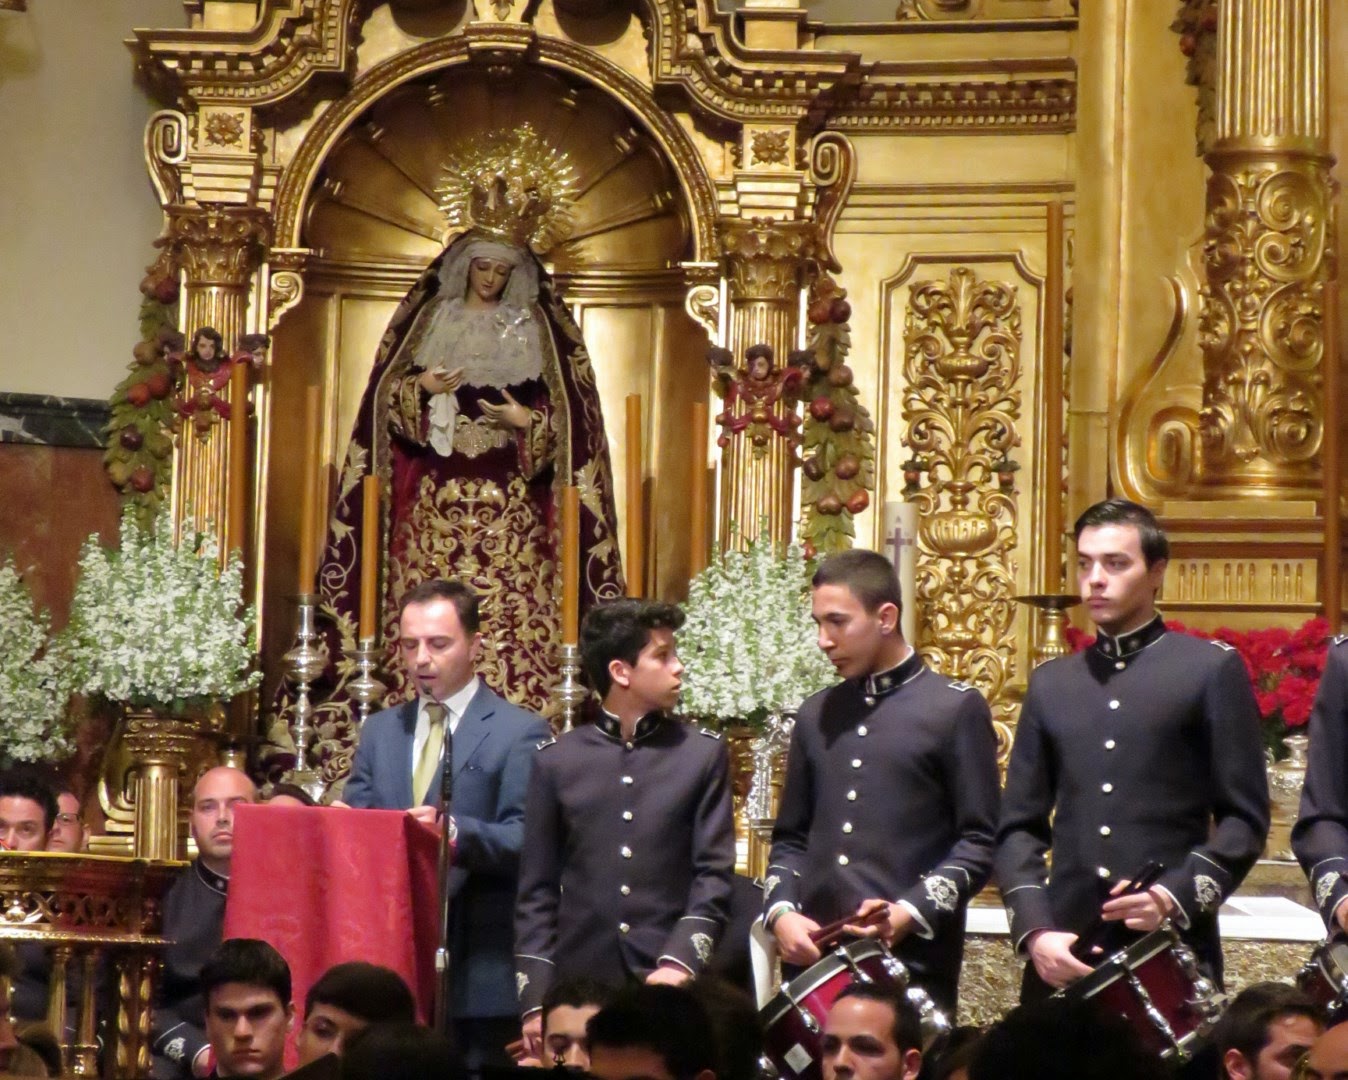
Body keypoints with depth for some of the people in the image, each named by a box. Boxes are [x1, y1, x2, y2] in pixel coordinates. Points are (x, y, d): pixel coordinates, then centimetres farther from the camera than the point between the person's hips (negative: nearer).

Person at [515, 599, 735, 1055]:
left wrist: (679, 963, -14)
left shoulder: (703, 754, 7)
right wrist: (534, 1000, -1)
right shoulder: (557, 759, 7)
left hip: (672, 985, -1)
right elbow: (537, 891, 7)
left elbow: (713, 876, 1)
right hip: (577, 983, 1)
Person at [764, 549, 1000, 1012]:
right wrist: (781, 911, 0)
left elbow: (979, 842, -2)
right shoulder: (816, 715, 17)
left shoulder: (955, 708, 2)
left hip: (913, 962, -4)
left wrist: (911, 912, -14)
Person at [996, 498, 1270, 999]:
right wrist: (1034, 931, -4)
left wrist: (1175, 896, -14)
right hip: (1063, 954, 3)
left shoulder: (1211, 670, 5)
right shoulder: (1051, 683, 16)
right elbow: (1019, 827, 12)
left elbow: (1243, 819, 2)